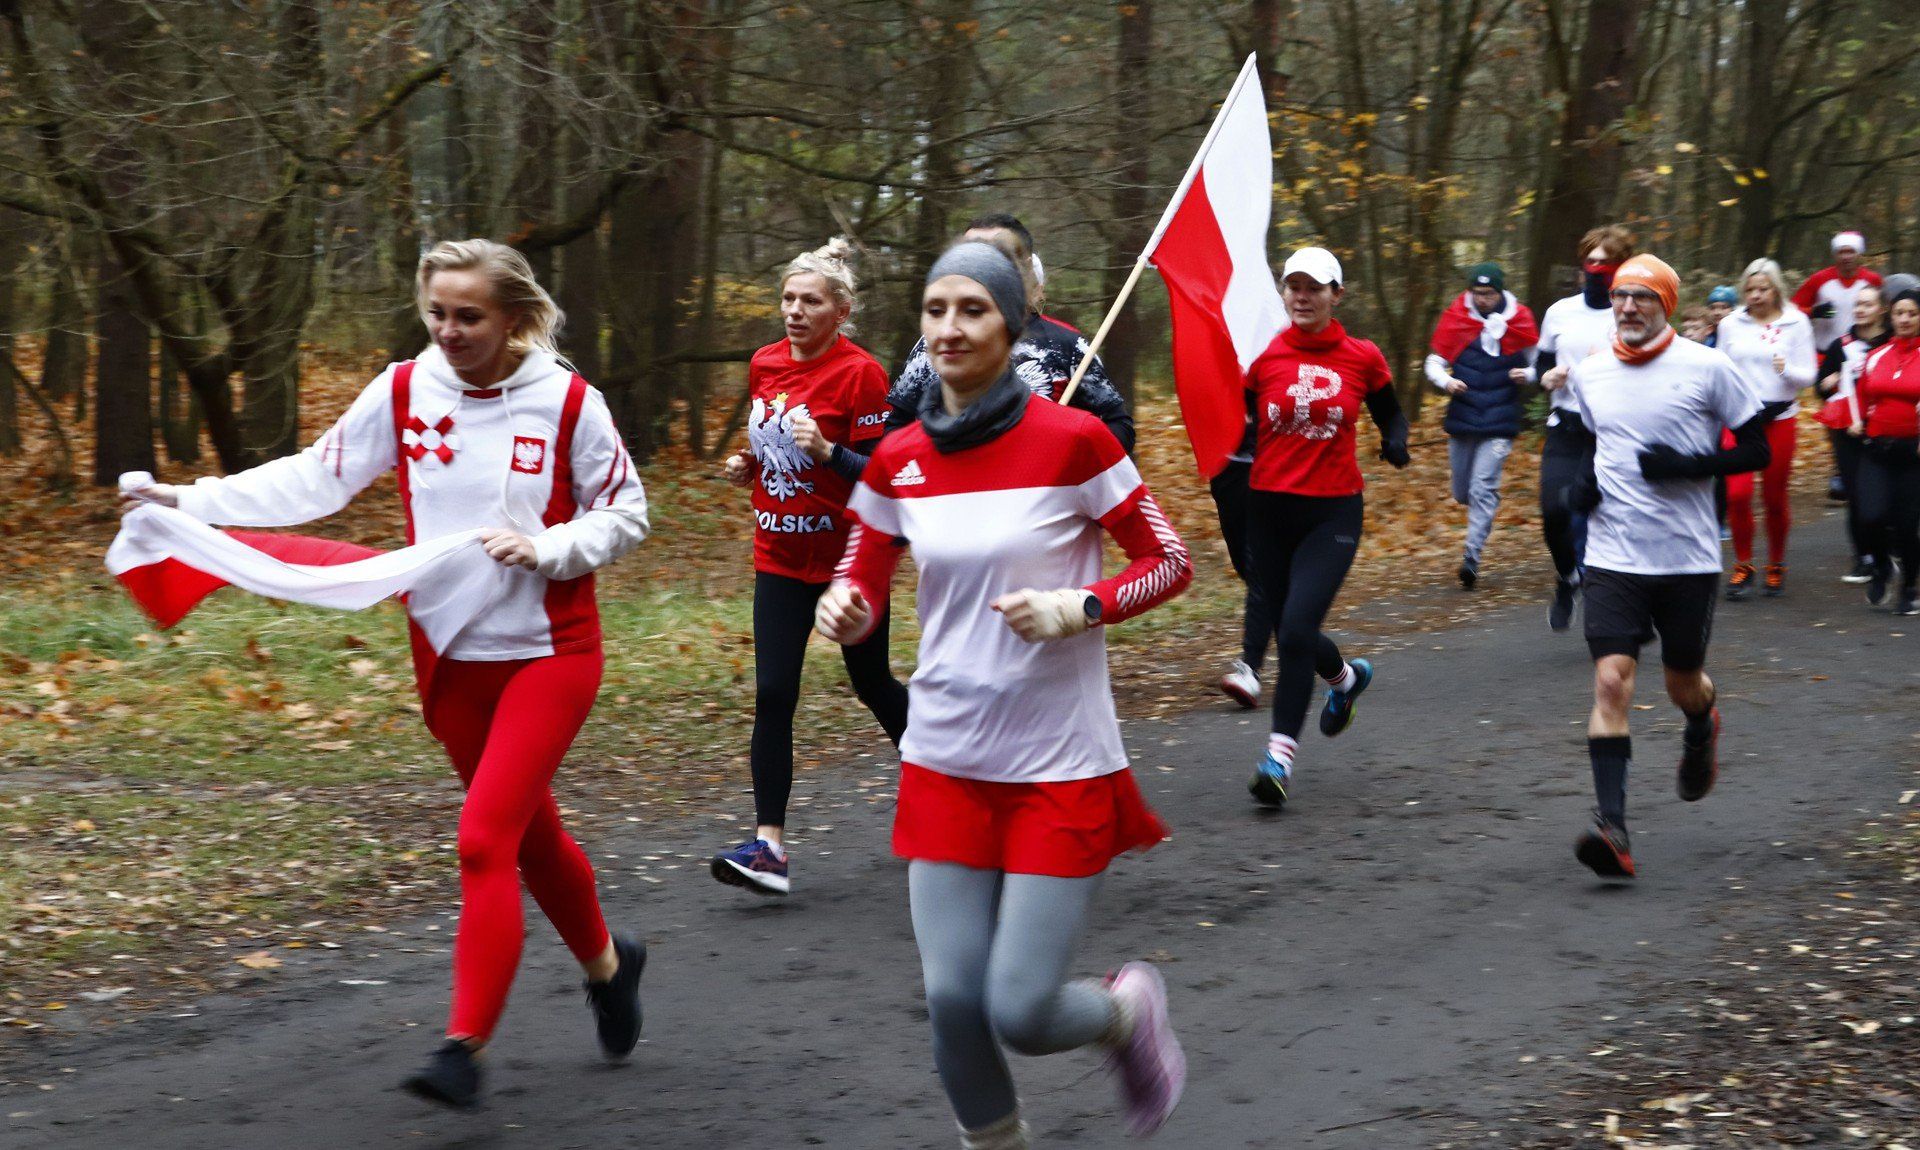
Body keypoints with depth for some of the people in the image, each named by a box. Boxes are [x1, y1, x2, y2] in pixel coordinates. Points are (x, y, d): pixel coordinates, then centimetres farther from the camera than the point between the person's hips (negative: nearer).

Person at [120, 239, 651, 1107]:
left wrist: (545, 548, -19)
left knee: (484, 838, -16)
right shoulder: (405, 391, -3)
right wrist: (193, 500, -11)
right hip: (449, 658, 4)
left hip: (548, 653, -4)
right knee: (530, 835, 17)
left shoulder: (567, 402, -11)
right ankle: (607, 963, 43)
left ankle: (464, 1046, -12)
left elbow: (625, 516, -1)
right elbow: (317, 478, -1)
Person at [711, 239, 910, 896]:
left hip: (848, 558, -4)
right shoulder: (764, 365, 5)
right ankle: (769, 846, -8)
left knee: (873, 686, 12)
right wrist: (747, 467, 3)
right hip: (780, 556, 5)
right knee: (772, 696, -6)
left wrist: (827, 451, -29)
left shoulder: (860, 372, -13)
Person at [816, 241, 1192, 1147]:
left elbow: (1169, 562, -4)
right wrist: (841, 610, -13)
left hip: (1061, 769, -4)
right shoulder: (897, 462, 1)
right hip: (946, 765, 4)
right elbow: (862, 589, 11)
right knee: (952, 999, -1)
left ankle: (1129, 1010, 28)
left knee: (1020, 1012, -6)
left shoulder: (1072, 441, -11)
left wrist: (1076, 608, -20)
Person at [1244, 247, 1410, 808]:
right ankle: (1346, 676, 45)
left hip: (1333, 513, -2)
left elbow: (1390, 413, 16)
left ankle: (1280, 753, -10)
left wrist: (1396, 443, -4)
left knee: (1297, 629, -16)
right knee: (1292, 634, 12)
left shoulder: (1362, 358, 0)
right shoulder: (1263, 356, 0)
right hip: (1270, 509, 2)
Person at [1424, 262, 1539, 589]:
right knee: (1463, 493, 11)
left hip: (1499, 424, -2)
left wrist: (1528, 374, -12)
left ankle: (1472, 556, -12)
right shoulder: (1455, 318, 0)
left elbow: (1538, 362, 10)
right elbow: (1434, 362, 7)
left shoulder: (1519, 320, -1)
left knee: (1483, 488, -13)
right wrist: (1446, 381, -14)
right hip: (1461, 420, 2)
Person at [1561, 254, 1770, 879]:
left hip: (1688, 558, -2)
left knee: (1683, 684, 13)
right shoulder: (1588, 374, 6)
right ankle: (1612, 828, -19)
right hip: (1613, 557, 2)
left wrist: (1691, 465, -17)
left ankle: (1702, 729, 52)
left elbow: (1757, 451, -2)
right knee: (1611, 680, -14)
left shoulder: (1707, 368, -6)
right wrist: (1580, 482, 3)